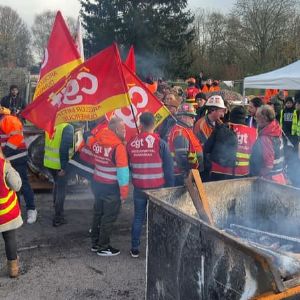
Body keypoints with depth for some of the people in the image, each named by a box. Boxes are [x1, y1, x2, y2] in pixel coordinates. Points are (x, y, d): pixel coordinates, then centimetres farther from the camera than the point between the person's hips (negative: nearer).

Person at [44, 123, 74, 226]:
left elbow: (47, 143, 12)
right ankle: (58, 218, 11)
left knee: (57, 184, 27)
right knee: (61, 190, 5)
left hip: (49, 162, 7)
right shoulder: (68, 127, -17)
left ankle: (56, 206, 42)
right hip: (60, 164, -7)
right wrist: (64, 167, -19)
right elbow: (64, 148, -23)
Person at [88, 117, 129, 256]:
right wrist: (124, 192, -15)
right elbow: (122, 170, -21)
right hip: (111, 188, -7)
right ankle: (103, 247, 17)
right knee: (109, 217, 6)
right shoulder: (118, 146, -21)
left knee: (98, 213, 20)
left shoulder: (97, 141, -1)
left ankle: (95, 243, 32)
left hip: (97, 184, 7)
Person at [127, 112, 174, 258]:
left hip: (139, 188, 3)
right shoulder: (160, 143, -11)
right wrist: (170, 187, 2)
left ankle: (135, 249, 22)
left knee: (138, 217, 14)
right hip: (157, 187, -2)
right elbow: (168, 168, -7)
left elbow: (128, 166, 10)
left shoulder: (131, 143, -3)